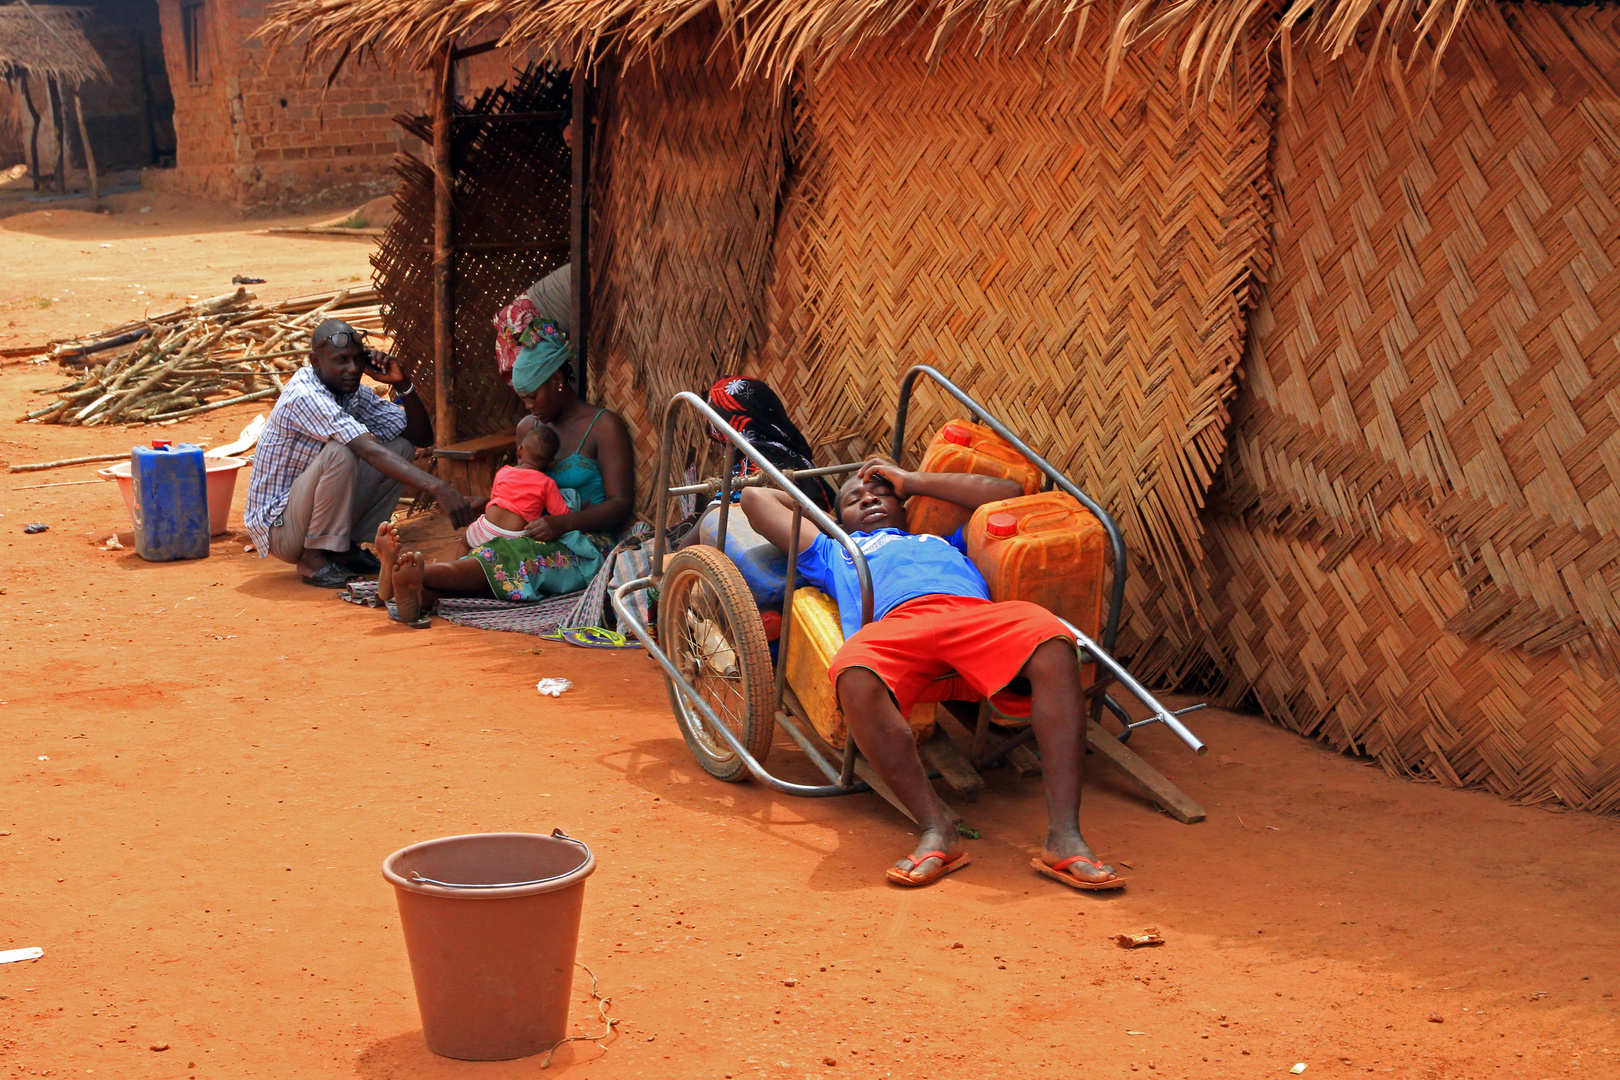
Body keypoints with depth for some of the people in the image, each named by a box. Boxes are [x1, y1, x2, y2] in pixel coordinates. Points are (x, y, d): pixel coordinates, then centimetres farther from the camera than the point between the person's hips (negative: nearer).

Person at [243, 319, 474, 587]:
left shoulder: (353, 395, 3)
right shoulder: (304, 397, -24)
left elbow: (421, 436, 4)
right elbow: (371, 453, -35)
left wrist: (402, 385, -12)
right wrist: (437, 488, -43)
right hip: (279, 529, -9)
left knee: (401, 445, 2)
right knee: (340, 452, -32)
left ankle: (346, 548, 3)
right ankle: (314, 559, -17)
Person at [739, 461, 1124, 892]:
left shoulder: (946, 543, 48)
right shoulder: (833, 553, 45)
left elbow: (1008, 493, 46)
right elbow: (756, 497, 49)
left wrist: (915, 481, 48)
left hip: (979, 614, 1)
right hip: (895, 624, -1)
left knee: (1054, 644, -34)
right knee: (856, 678, -40)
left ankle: (1064, 836, -39)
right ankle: (937, 828, -34)